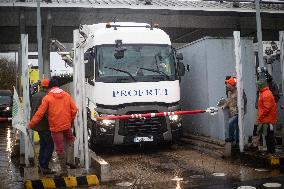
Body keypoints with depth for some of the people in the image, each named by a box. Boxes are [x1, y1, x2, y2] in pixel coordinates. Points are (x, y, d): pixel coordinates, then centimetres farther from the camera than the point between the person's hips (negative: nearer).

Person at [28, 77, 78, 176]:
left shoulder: (47, 98, -7)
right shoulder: (66, 95, 4)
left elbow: (39, 113, -9)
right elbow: (74, 110, 3)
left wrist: (30, 125, -1)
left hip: (55, 127, -3)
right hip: (67, 125, 3)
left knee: (60, 148, 4)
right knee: (70, 139, 28)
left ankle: (64, 170, 9)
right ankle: (69, 158, 7)